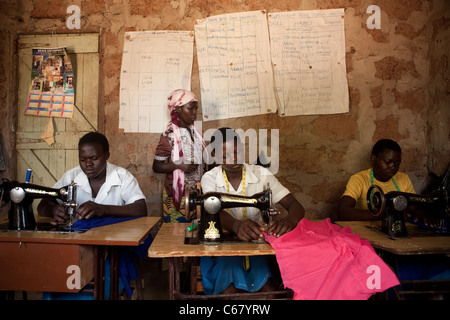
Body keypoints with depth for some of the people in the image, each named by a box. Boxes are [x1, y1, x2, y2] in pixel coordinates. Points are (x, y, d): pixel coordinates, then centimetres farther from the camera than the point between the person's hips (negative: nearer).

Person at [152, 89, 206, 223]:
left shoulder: (195, 132, 10)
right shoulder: (169, 136, -9)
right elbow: (156, 167, -10)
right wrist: (179, 165, -21)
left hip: (196, 190, 6)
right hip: (178, 192, -6)